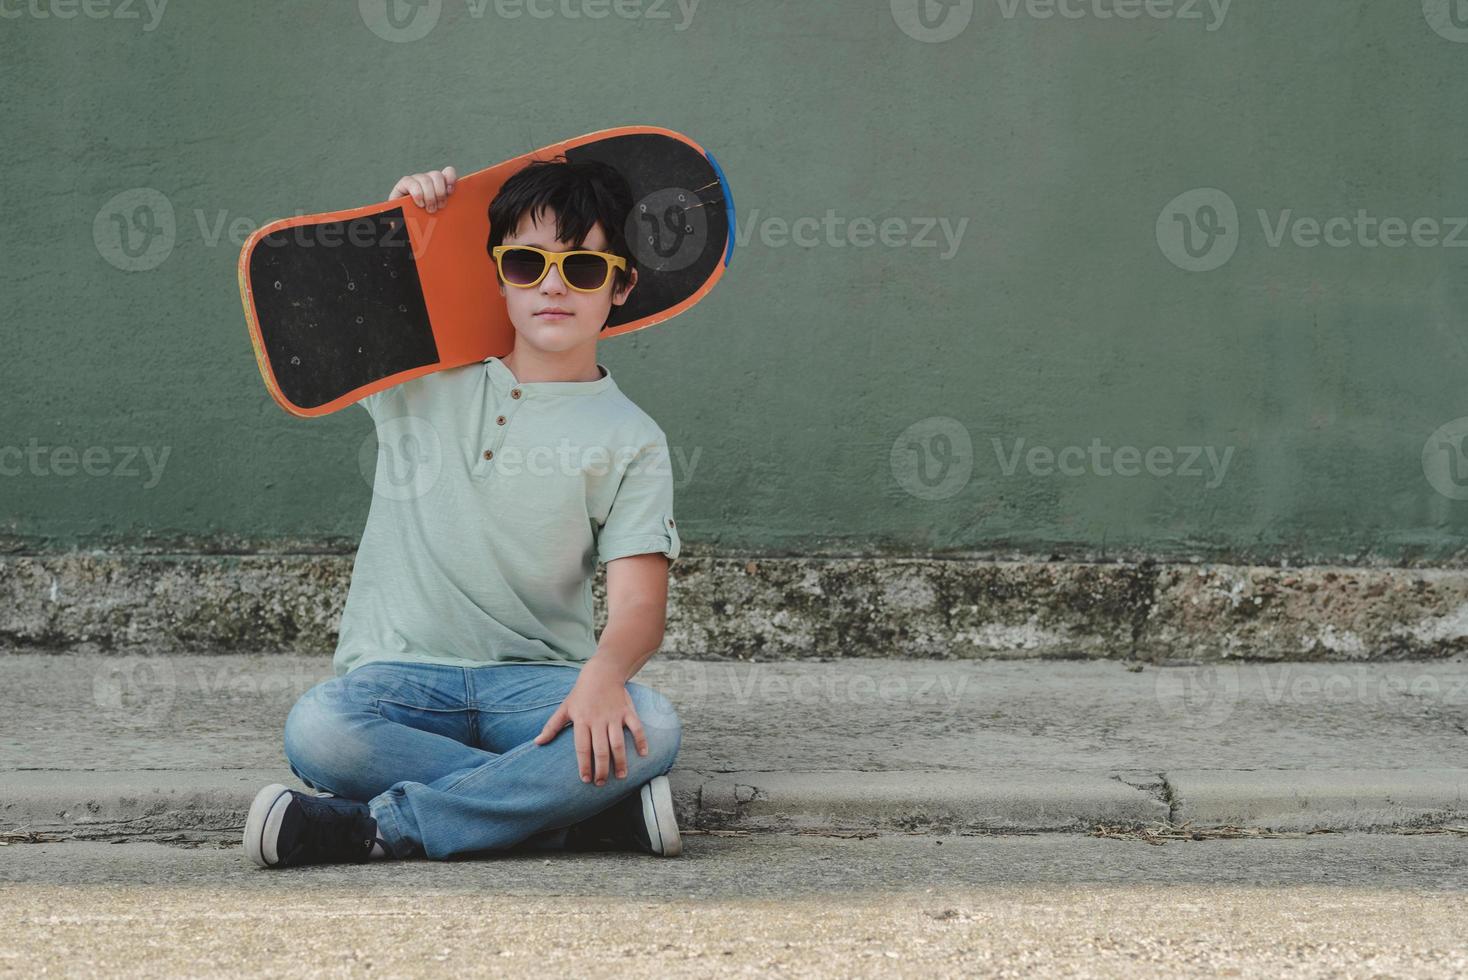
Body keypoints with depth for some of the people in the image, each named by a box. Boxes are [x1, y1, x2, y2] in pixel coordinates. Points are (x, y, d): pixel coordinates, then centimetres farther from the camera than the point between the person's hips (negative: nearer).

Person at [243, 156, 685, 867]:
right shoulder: (421, 375, 12)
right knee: (315, 732, -34)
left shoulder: (629, 439, 5)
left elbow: (639, 604, -6)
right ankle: (606, 811, -29)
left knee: (648, 730, -33)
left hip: (537, 682, -1)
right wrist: (393, 220, 9)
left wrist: (603, 674, -30)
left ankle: (379, 827, -28)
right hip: (401, 672, 1)